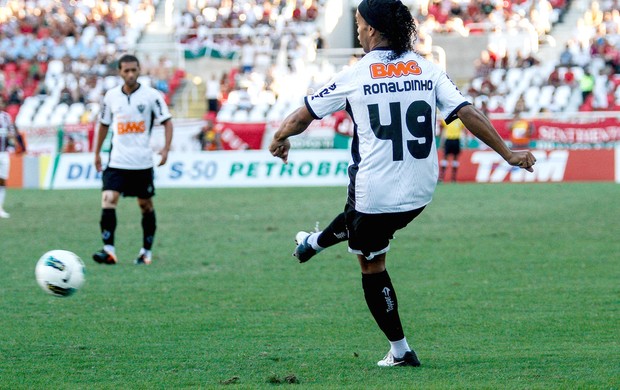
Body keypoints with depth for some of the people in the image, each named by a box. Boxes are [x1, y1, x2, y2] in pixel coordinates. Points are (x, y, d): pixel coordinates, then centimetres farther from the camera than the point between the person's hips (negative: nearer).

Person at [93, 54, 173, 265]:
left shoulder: (151, 95, -4)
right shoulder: (111, 96, 4)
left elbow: (167, 121, -2)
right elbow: (104, 124, 17)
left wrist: (166, 148, -16)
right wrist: (97, 153, 15)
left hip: (142, 161, -1)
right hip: (117, 161, 1)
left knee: (146, 205, 8)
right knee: (108, 200, -16)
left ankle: (147, 251, 22)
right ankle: (108, 250, -19)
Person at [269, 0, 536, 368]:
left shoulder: (354, 76, -9)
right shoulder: (427, 69, -1)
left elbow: (303, 116, 2)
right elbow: (469, 113, -6)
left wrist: (280, 138, 22)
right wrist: (508, 154, 2)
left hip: (375, 192, -5)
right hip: (421, 192, 5)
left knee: (372, 266, 15)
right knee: (358, 217, 34)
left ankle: (400, 350, 20)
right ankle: (313, 243, 60)